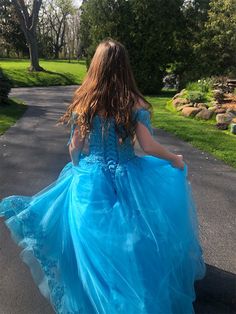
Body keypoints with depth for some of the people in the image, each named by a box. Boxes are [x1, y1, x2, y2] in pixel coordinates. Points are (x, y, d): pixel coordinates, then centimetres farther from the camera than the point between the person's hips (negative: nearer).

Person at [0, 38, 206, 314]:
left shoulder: (83, 102, -7)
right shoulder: (135, 103, -10)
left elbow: (75, 148, -2)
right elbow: (148, 147, -11)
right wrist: (175, 159, 8)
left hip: (91, 179, 1)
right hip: (127, 179, 0)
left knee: (93, 240, 20)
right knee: (131, 238, 23)